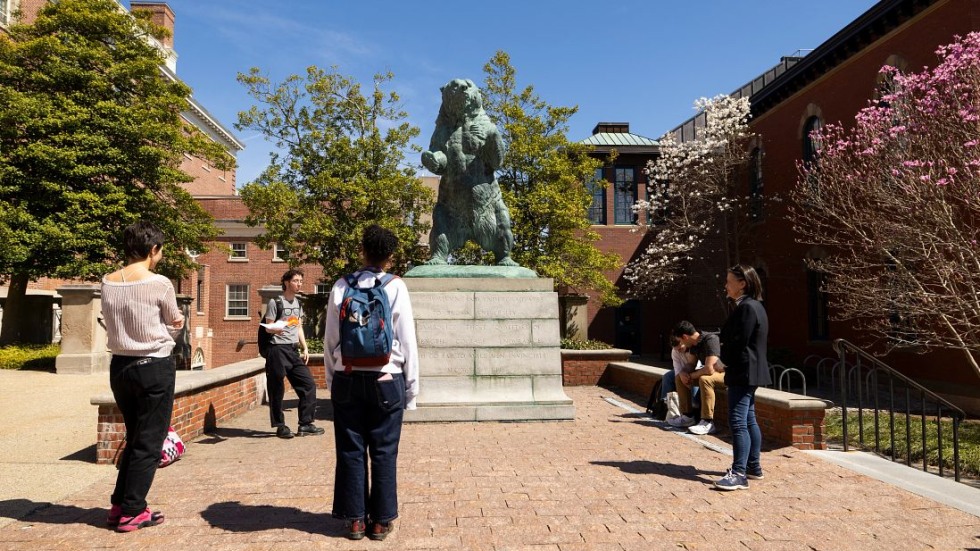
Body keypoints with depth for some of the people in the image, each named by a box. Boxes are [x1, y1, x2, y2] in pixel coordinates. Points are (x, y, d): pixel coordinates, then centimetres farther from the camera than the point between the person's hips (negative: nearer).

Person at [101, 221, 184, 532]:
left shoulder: (107, 283, 1)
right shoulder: (159, 283, -15)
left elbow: (113, 324, 11)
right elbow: (175, 325, -1)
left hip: (120, 366, 6)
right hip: (154, 367, -6)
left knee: (134, 438, 21)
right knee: (149, 443, 5)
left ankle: (119, 506, 26)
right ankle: (132, 512, 11)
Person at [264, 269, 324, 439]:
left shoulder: (298, 303, 15)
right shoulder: (275, 302, -4)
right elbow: (268, 327, -6)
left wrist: (305, 348, 12)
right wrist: (276, 330, -29)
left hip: (294, 350, 7)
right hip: (278, 349, -6)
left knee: (308, 383, 2)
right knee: (277, 388, -1)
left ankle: (305, 424, 8)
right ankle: (280, 426, 10)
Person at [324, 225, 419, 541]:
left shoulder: (341, 287, 0)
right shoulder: (396, 288, -5)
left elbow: (330, 340, 3)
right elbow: (407, 342, -4)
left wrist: (332, 379, 13)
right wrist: (411, 388, 4)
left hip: (347, 380, 2)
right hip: (386, 381, -2)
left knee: (351, 451, 11)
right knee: (384, 452, 8)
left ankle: (355, 519, 19)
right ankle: (381, 520, 17)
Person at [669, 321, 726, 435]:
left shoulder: (710, 340, -27)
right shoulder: (694, 344, 1)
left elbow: (709, 369, -34)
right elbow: (691, 365, 11)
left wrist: (691, 376, -18)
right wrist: (683, 373, -11)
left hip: (726, 373, -9)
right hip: (712, 371, 9)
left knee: (704, 379, -36)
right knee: (680, 377, 2)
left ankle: (708, 423, -29)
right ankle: (687, 416, 6)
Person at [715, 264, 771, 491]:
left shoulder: (746, 308, -17)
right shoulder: (753, 306, 16)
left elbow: (738, 343, -19)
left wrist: (724, 360, -2)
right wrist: (727, 360, 7)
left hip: (743, 373, -11)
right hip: (749, 372, 11)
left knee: (738, 421, -12)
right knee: (749, 420, 17)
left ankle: (739, 474, -12)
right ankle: (753, 467, 26)